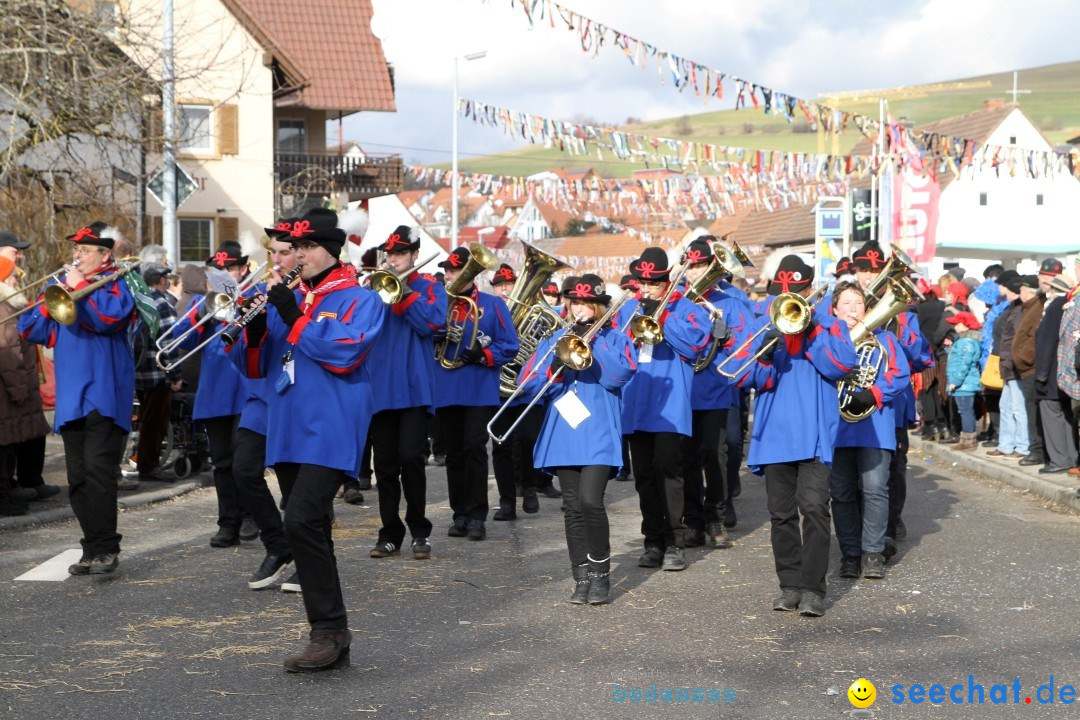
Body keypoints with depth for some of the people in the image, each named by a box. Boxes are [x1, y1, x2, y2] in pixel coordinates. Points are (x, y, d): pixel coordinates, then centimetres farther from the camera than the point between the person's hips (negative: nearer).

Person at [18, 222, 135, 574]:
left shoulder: (115, 284, 1)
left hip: (104, 396, -6)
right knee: (78, 479, 6)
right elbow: (30, 330, 11)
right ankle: (93, 550, 13)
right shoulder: (62, 284, 17)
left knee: (97, 468, -15)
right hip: (71, 397, 6)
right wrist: (51, 303, -6)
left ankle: (105, 549, -10)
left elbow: (109, 317, -20)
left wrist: (79, 287, -13)